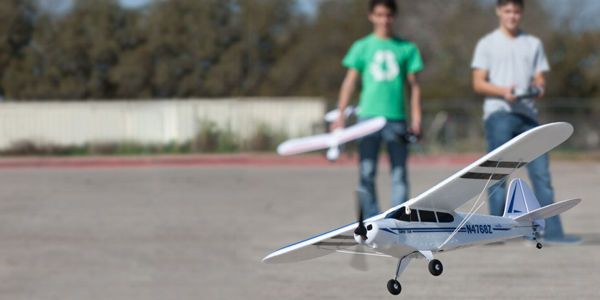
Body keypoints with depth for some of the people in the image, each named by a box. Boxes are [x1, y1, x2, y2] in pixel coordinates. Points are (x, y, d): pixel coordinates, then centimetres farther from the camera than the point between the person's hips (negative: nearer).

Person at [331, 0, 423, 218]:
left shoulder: (407, 48, 8)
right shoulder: (362, 47, 7)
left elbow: (413, 85, 10)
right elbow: (349, 82, 6)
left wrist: (416, 119, 2)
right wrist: (340, 116, -1)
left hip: (396, 118, 0)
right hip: (368, 116, 0)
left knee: (399, 173, -3)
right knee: (367, 173, -3)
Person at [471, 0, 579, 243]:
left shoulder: (533, 44, 19)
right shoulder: (487, 44, 8)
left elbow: (540, 78, 16)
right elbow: (478, 83, 0)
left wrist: (539, 87, -9)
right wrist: (503, 91, -18)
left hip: (527, 113, 3)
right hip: (498, 114, -3)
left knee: (541, 172, -3)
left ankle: (551, 230, -4)